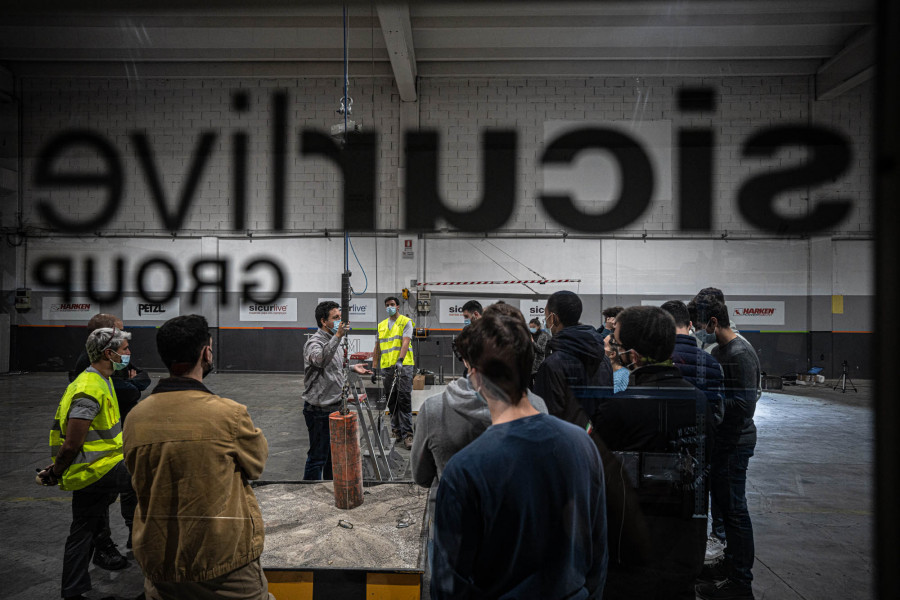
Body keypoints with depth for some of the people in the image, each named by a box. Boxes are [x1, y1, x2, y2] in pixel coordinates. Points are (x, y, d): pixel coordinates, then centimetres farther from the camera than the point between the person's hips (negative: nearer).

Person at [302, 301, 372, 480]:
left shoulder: (332, 340, 12)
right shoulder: (314, 342, -18)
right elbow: (320, 360, -41)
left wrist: (352, 367, 13)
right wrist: (338, 336, -46)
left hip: (335, 407, 10)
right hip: (319, 410, -9)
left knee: (333, 452, 20)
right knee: (317, 456, -2)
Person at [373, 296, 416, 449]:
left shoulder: (406, 322, 2)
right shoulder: (381, 325, 18)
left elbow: (405, 342, -11)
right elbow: (377, 347, 20)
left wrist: (400, 360, -25)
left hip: (404, 365, -5)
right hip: (386, 366, 5)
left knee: (404, 399, -10)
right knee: (391, 400, 8)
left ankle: (406, 434, -9)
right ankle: (396, 430, 19)